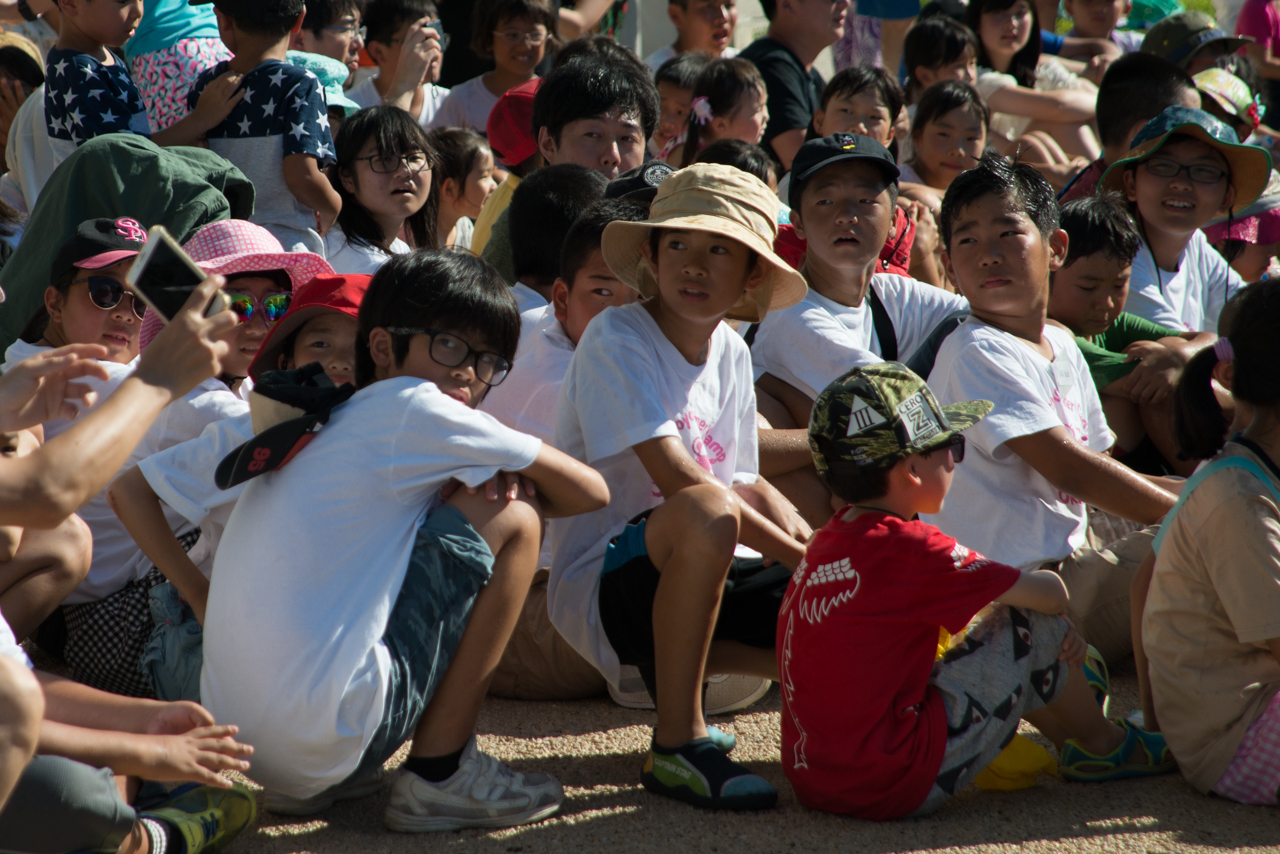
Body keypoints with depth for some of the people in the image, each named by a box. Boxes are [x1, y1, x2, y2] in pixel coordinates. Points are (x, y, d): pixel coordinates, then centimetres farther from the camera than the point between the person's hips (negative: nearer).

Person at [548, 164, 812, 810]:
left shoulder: (731, 354, 10)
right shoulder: (615, 339, -13)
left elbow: (747, 487, 11)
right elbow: (676, 476, -23)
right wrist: (798, 555, -24)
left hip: (694, 575, 7)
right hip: (601, 583, -7)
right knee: (702, 512, -39)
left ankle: (672, 665, 10)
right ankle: (676, 742, -27)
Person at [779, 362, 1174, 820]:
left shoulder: (829, 541, 8)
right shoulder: (908, 547, -16)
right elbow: (1050, 594, -8)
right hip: (895, 788, -9)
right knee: (1034, 627, 1)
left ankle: (1070, 741, 36)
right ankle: (1104, 747, 24)